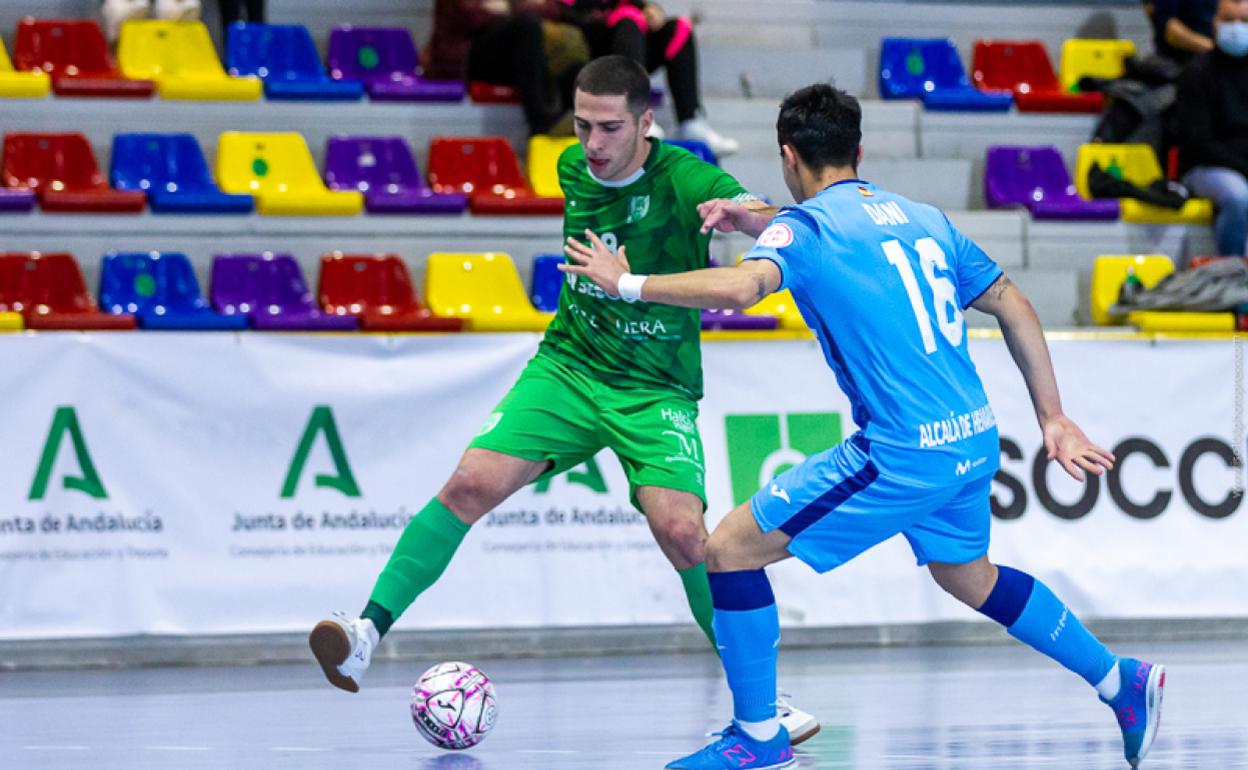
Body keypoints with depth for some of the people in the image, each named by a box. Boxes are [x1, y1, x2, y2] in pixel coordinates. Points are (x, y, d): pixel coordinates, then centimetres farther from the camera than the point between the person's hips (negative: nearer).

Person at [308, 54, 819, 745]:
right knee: (472, 482, -17)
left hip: (656, 389, -4)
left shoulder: (683, 179, -15)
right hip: (567, 368, 4)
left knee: (682, 532, -21)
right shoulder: (573, 169, 1)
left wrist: (747, 215, -49)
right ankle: (366, 636, -17)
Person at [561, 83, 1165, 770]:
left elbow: (741, 286, -27)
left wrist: (628, 283, -16)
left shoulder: (805, 224, -7)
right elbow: (1013, 307, 16)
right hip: (973, 438, 8)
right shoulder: (922, 217, 14)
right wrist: (1052, 417, 21)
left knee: (730, 549, 2)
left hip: (904, 453, -8)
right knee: (968, 577, 33)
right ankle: (1122, 684, 38)